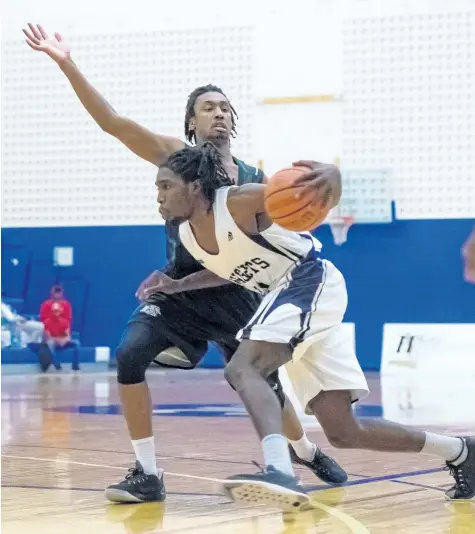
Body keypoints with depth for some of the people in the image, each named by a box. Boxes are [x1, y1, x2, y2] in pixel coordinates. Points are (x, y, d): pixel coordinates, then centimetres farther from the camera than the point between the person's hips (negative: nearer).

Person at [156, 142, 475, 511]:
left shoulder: (240, 201, -19)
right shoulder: (187, 236, 4)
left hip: (311, 282, -9)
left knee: (242, 369, -32)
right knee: (344, 433, 7)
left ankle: (280, 470, -53)